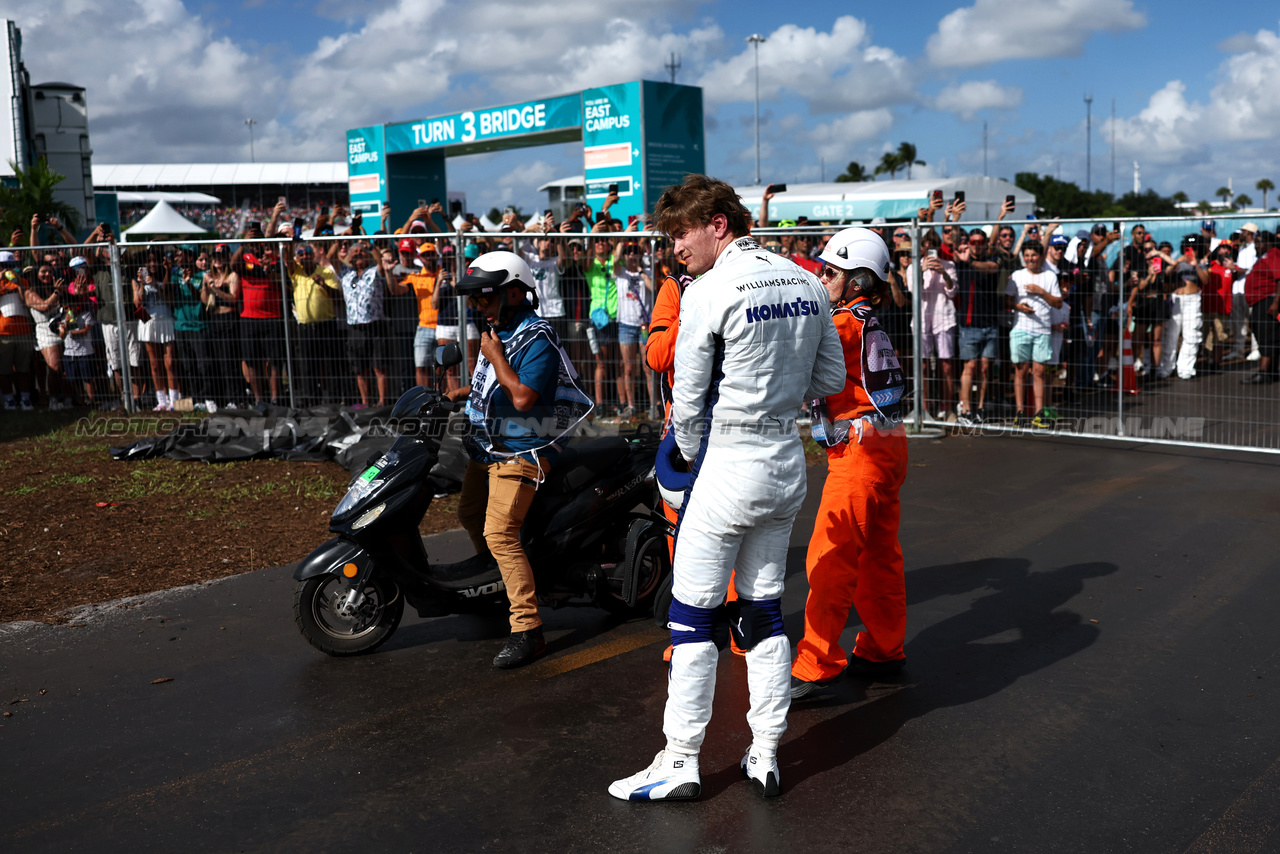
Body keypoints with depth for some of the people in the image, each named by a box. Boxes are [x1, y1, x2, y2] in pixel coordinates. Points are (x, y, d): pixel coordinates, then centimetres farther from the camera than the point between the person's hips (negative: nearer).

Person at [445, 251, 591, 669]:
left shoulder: (537, 338, -19)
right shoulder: (498, 331, 10)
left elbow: (523, 397, -30)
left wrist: (495, 357, -21)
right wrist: (463, 393, 13)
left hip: (520, 452, -10)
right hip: (485, 446, 10)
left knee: (500, 533, -20)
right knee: (469, 515, 26)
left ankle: (528, 630, -18)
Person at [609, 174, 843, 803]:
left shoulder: (710, 292, -15)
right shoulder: (805, 282, 5)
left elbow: (688, 400, -11)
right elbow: (831, 379, 11)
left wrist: (692, 456, 6)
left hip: (727, 467, -7)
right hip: (788, 464, 7)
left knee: (694, 616, 3)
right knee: (764, 610, 15)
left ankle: (681, 762, 11)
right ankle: (765, 756, 21)